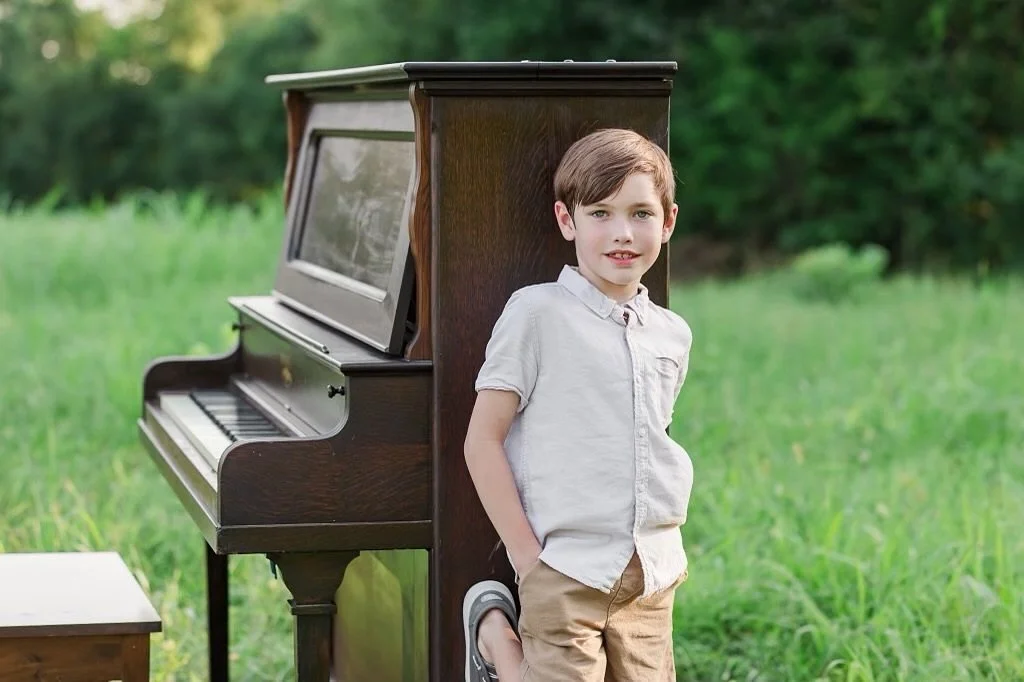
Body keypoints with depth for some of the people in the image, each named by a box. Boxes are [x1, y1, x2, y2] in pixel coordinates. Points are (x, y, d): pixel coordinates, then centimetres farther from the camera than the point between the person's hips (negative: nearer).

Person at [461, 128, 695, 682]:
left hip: (652, 573, 6)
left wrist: (662, 551, 8)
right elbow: (482, 440, -7)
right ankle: (496, 630, 18)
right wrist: (526, 556, -11)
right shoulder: (537, 313, -7)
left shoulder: (672, 335, 10)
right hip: (567, 569, -6)